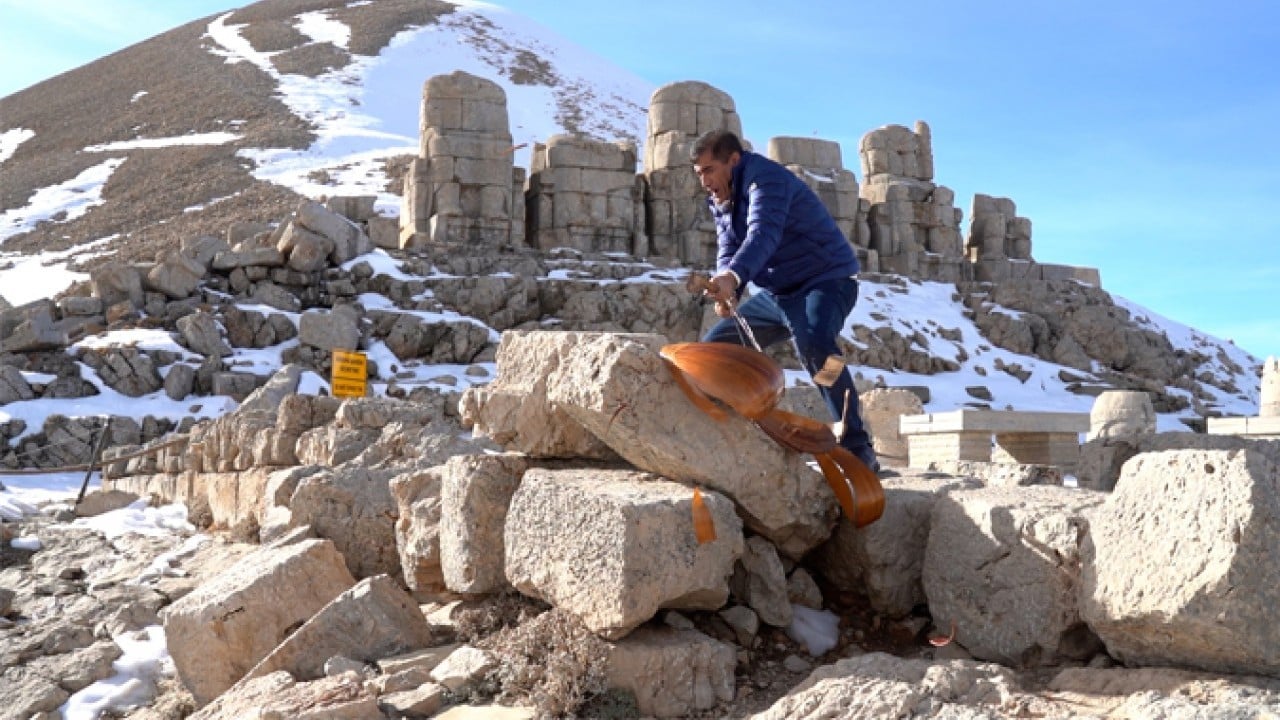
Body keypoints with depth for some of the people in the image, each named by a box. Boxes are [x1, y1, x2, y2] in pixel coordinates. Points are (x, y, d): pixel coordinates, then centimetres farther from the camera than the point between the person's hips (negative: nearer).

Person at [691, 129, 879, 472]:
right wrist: (725, 291, -24)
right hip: (775, 292, 10)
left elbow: (763, 234, -37)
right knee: (713, 348, 8)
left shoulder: (765, 179, -19)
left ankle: (857, 447, -30)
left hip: (825, 280, -9)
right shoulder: (721, 200, 9)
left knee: (813, 343, -38)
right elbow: (727, 251, -1)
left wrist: (733, 277, -55)